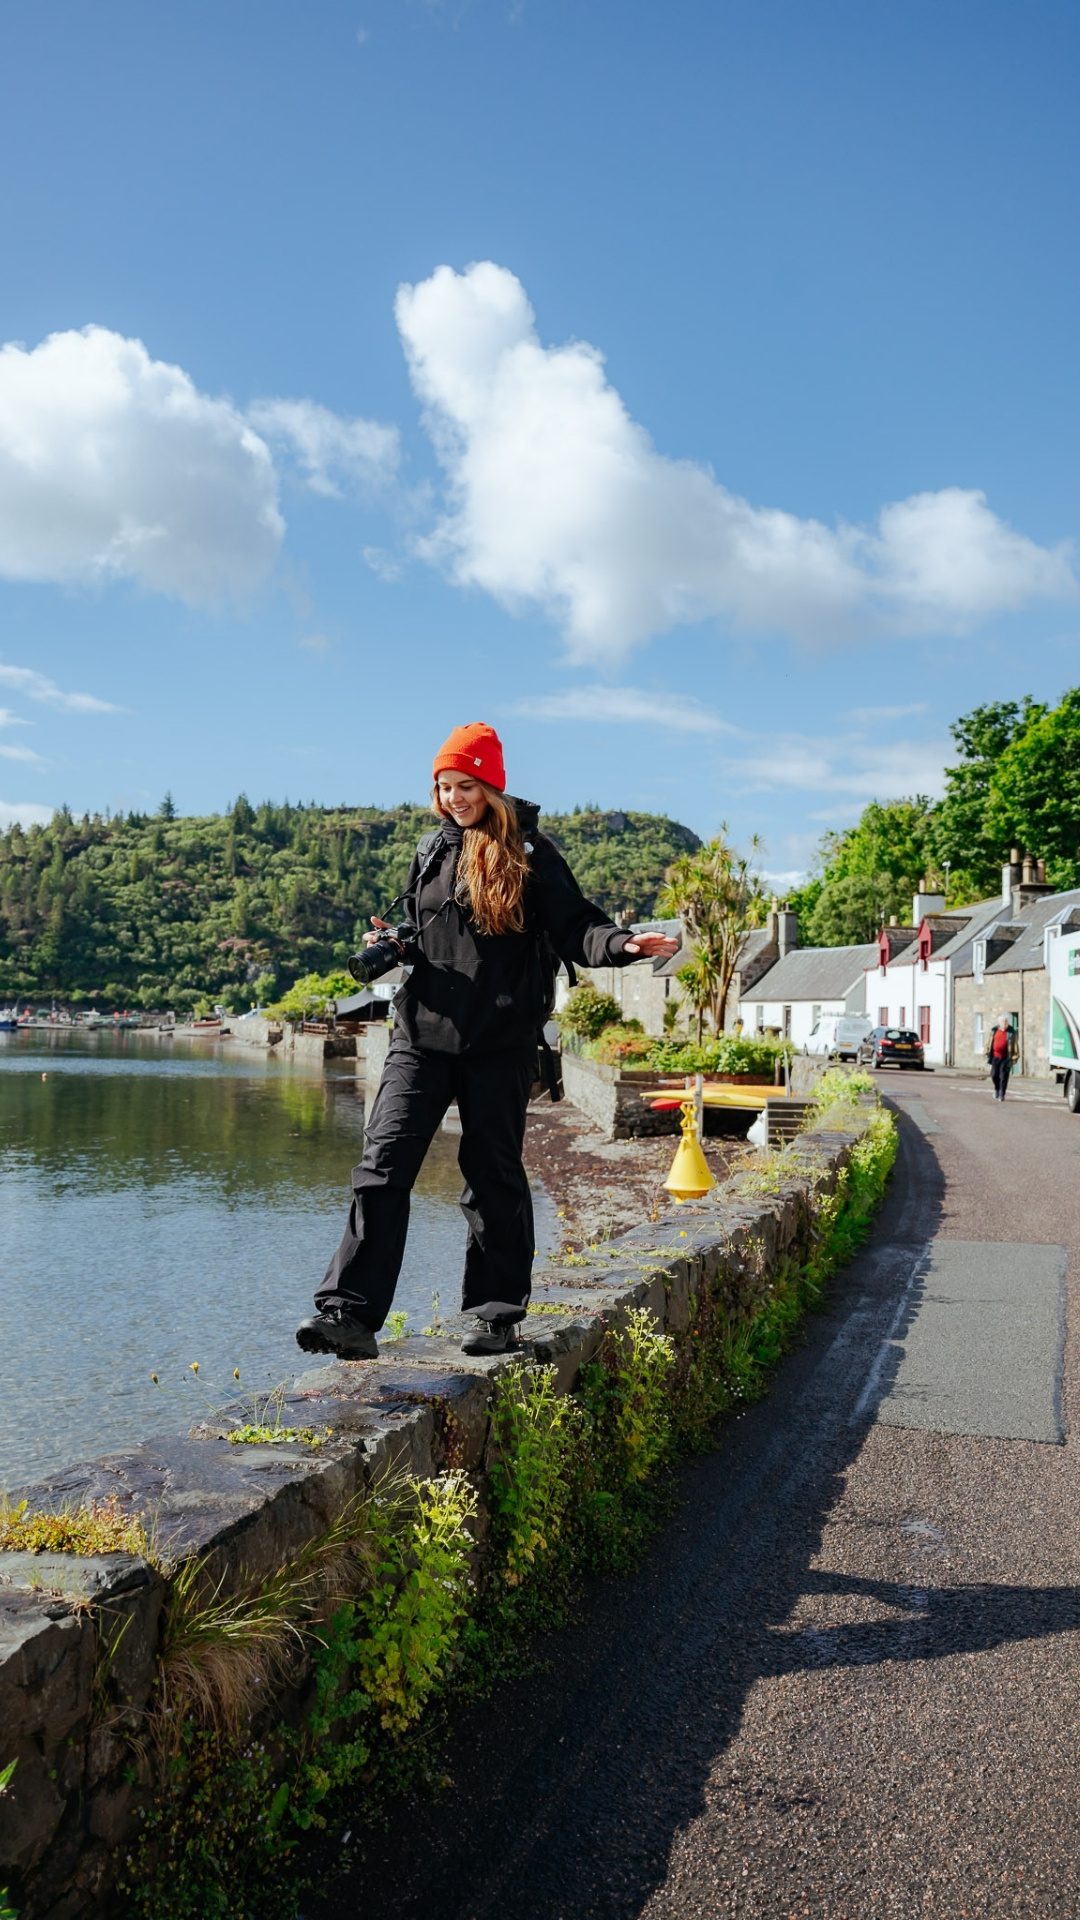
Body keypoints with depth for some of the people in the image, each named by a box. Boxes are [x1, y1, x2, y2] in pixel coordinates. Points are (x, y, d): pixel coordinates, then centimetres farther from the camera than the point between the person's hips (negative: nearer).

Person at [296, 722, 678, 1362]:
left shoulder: (529, 852, -1)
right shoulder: (432, 851, 14)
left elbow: (575, 927, -8)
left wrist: (624, 943, -27)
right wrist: (391, 945, 2)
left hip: (500, 1042, -4)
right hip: (423, 1034, 4)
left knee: (494, 1174, 4)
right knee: (384, 1164, -6)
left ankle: (498, 1315, 16)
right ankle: (351, 1313, -7)